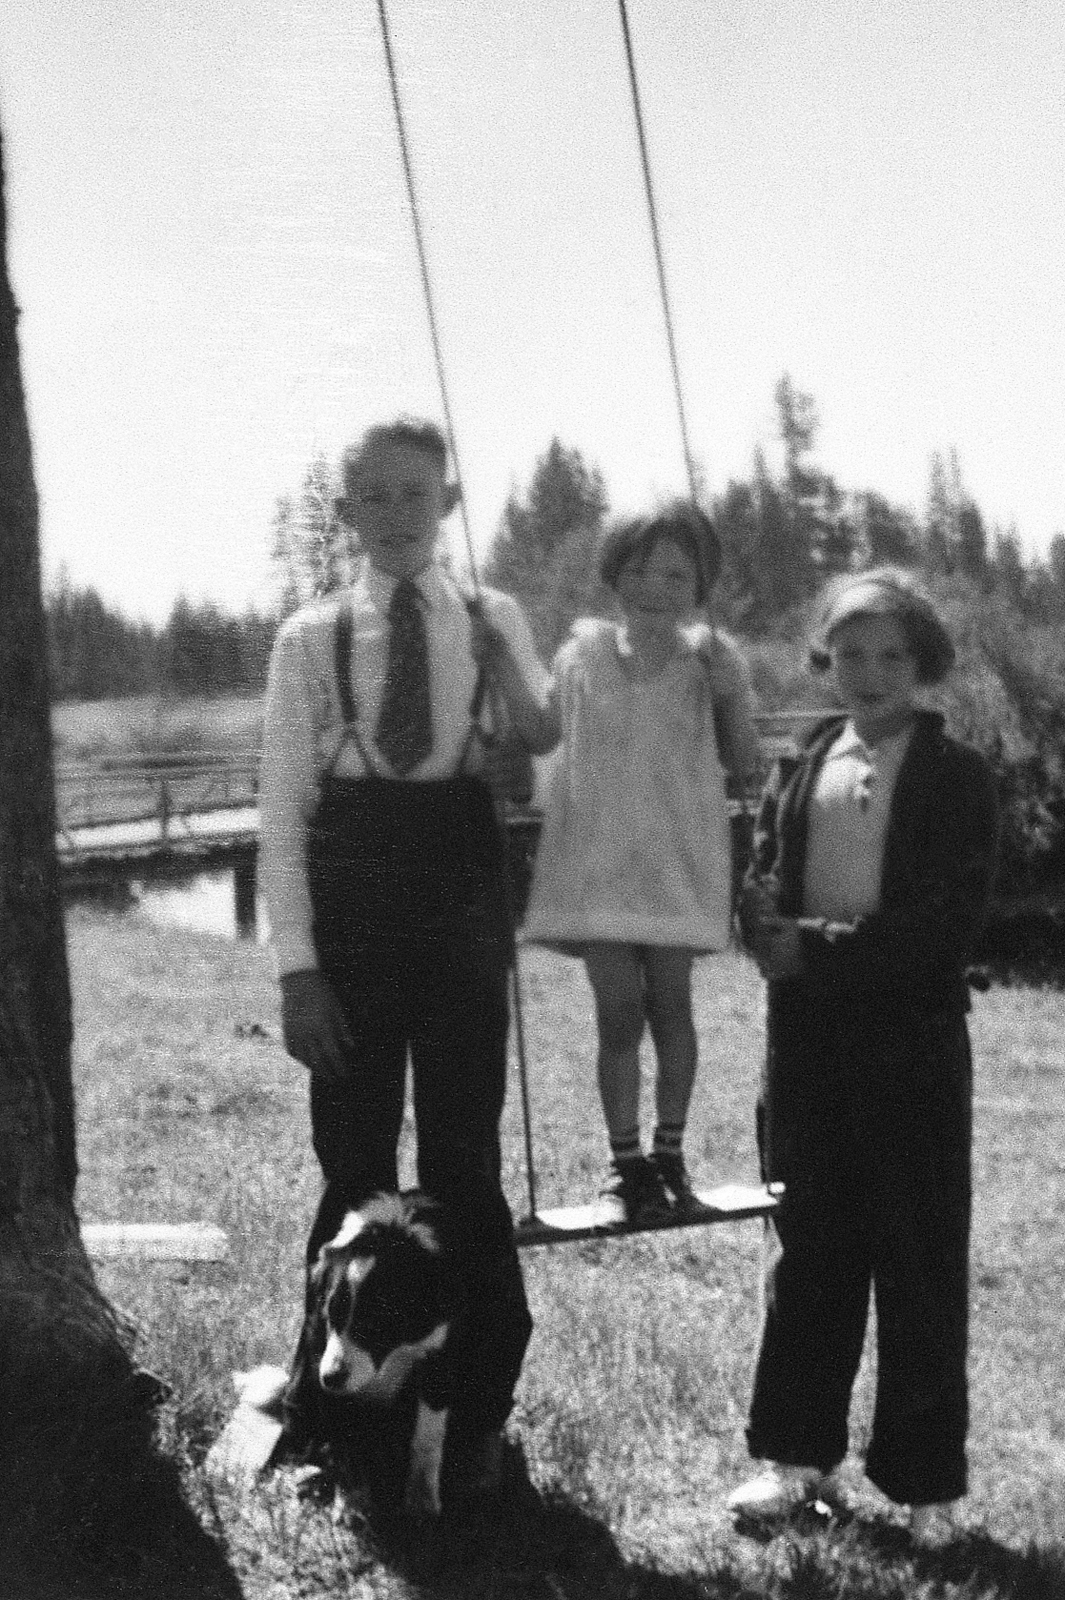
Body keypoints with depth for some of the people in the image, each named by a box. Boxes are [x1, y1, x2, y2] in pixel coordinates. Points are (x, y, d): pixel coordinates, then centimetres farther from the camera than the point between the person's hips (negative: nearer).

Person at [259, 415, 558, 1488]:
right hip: (350, 905, 0)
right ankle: (330, 1409, 22)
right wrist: (296, 967, -6)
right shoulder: (311, 637, 4)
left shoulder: (492, 622, 8)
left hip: (461, 906, 1)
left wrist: (502, 655, -18)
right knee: (353, 1159, 7)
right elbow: (283, 812, 1)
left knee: (465, 1159, 6)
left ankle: (474, 1408, 21)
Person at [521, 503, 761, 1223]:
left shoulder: (711, 657, 0)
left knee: (670, 1003, 3)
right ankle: (625, 1160, 10)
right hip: (597, 857, 0)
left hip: (678, 859, 0)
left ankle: (670, 1152, 19)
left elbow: (746, 767, 1)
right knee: (619, 1009, -2)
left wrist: (731, 692, -12)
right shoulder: (585, 651, 2)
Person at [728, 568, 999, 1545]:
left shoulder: (957, 777, -3)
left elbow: (951, 923, -11)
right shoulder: (797, 771, 9)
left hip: (912, 1042, -4)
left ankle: (926, 1482, 13)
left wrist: (827, 949, -15)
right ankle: (800, 1454, 23)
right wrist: (786, 943, -13)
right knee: (809, 1253, 12)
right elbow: (759, 896, 8)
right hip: (808, 1041, 4)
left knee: (921, 1264, 3)